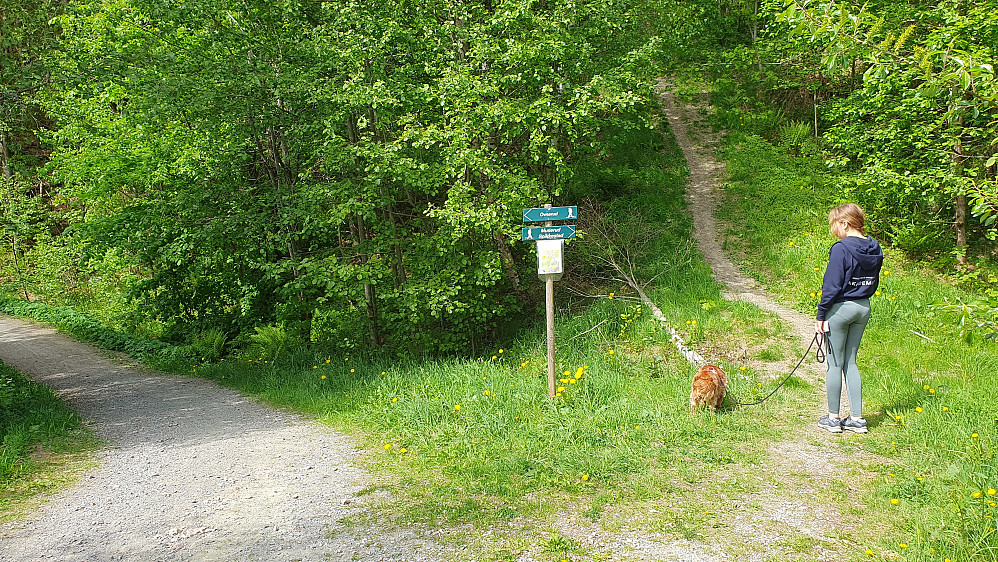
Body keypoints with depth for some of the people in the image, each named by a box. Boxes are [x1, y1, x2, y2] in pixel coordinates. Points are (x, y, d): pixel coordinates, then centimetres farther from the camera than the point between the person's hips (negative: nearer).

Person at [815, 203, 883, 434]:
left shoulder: (841, 249, -17)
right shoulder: (874, 249, 6)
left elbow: (832, 285, -16)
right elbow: (873, 283, 12)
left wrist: (820, 316, -10)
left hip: (840, 309, -7)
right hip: (863, 309, 7)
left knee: (835, 364, 4)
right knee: (851, 362, 15)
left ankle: (833, 418, 13)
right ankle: (856, 418, 16)